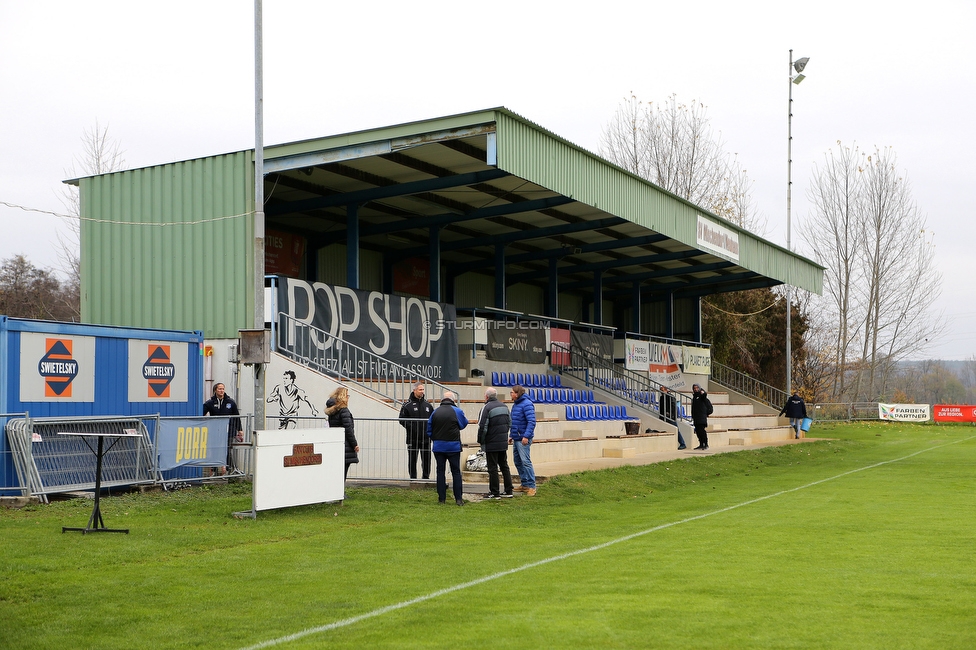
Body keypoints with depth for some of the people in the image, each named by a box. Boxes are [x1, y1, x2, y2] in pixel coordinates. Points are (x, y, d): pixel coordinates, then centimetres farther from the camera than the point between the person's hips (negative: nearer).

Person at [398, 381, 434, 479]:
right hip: (412, 439, -3)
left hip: (426, 438, 3)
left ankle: (426, 478, 16)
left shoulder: (428, 405, 11)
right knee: (412, 460, 3)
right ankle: (413, 478, 11)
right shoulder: (407, 405, -2)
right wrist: (411, 427, -16)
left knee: (426, 460, 6)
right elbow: (402, 420, -4)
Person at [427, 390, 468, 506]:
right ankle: (458, 499, 2)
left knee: (440, 471, 8)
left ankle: (441, 498, 8)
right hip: (453, 446, -2)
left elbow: (429, 431, 6)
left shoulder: (435, 412, 2)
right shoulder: (457, 411, -5)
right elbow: (464, 424, 10)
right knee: (456, 472, 4)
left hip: (438, 446, 2)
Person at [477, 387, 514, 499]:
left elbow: (482, 427, -18)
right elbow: (509, 423, 16)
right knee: (504, 466, 14)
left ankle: (494, 493, 1)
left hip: (491, 444, -7)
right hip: (503, 442, 7)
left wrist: (480, 441, -5)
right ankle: (508, 491, 16)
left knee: (493, 468, -1)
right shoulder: (504, 406, 10)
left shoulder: (487, 408, -15)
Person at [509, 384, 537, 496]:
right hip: (516, 438, 10)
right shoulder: (515, 405, 15)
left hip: (523, 439, -10)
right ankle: (524, 484, 21)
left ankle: (531, 486, -9)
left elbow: (531, 422, -21)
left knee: (525, 461, -12)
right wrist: (512, 436, 22)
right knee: (518, 462, 13)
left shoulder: (527, 404, -14)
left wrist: (526, 436, -26)